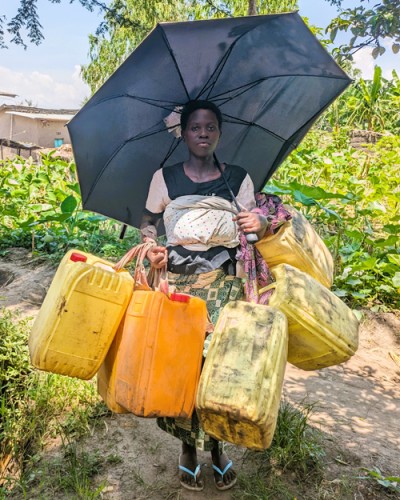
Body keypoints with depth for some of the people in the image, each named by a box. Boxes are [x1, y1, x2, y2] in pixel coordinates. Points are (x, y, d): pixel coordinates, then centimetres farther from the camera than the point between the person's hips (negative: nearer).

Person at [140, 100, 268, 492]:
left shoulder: (239, 179, 7)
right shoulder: (164, 178, 6)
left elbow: (255, 233, 8)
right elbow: (148, 225, 13)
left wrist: (261, 226, -15)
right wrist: (152, 249, -7)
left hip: (224, 285, 0)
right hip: (176, 283, 0)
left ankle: (216, 444, 19)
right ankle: (188, 445, 21)